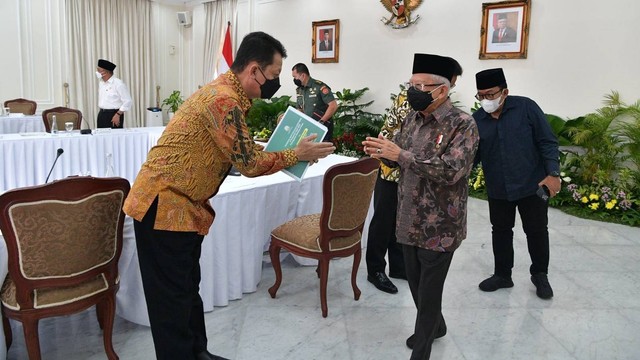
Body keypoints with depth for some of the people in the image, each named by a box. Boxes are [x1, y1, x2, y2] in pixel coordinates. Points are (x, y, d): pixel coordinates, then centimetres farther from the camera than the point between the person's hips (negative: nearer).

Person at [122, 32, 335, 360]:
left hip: (182, 204, 10)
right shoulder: (224, 99, -23)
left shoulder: (226, 92, 10)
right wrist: (297, 154, -7)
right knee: (173, 297, 2)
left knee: (188, 287, 18)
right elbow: (249, 164, -19)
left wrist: (288, 150, 3)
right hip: (164, 204, -10)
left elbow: (244, 151, 12)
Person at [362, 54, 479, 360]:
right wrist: (381, 152, -10)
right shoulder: (413, 118, 5)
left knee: (429, 291, 7)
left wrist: (401, 155, -30)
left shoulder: (463, 124, -15)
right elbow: (398, 159, 13)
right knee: (414, 282, 21)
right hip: (410, 220, 7)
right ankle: (435, 325, 47)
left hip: (439, 226, -6)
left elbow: (451, 171, -27)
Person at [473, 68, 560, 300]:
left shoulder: (526, 107, -9)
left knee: (537, 231, 9)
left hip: (531, 184, -2)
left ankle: (540, 275, 30)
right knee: (500, 231, 13)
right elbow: (472, 155, 2)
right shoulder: (477, 119, -2)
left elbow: (548, 141, -7)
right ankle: (502, 274, 30)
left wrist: (553, 173, -13)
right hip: (497, 189, 3)